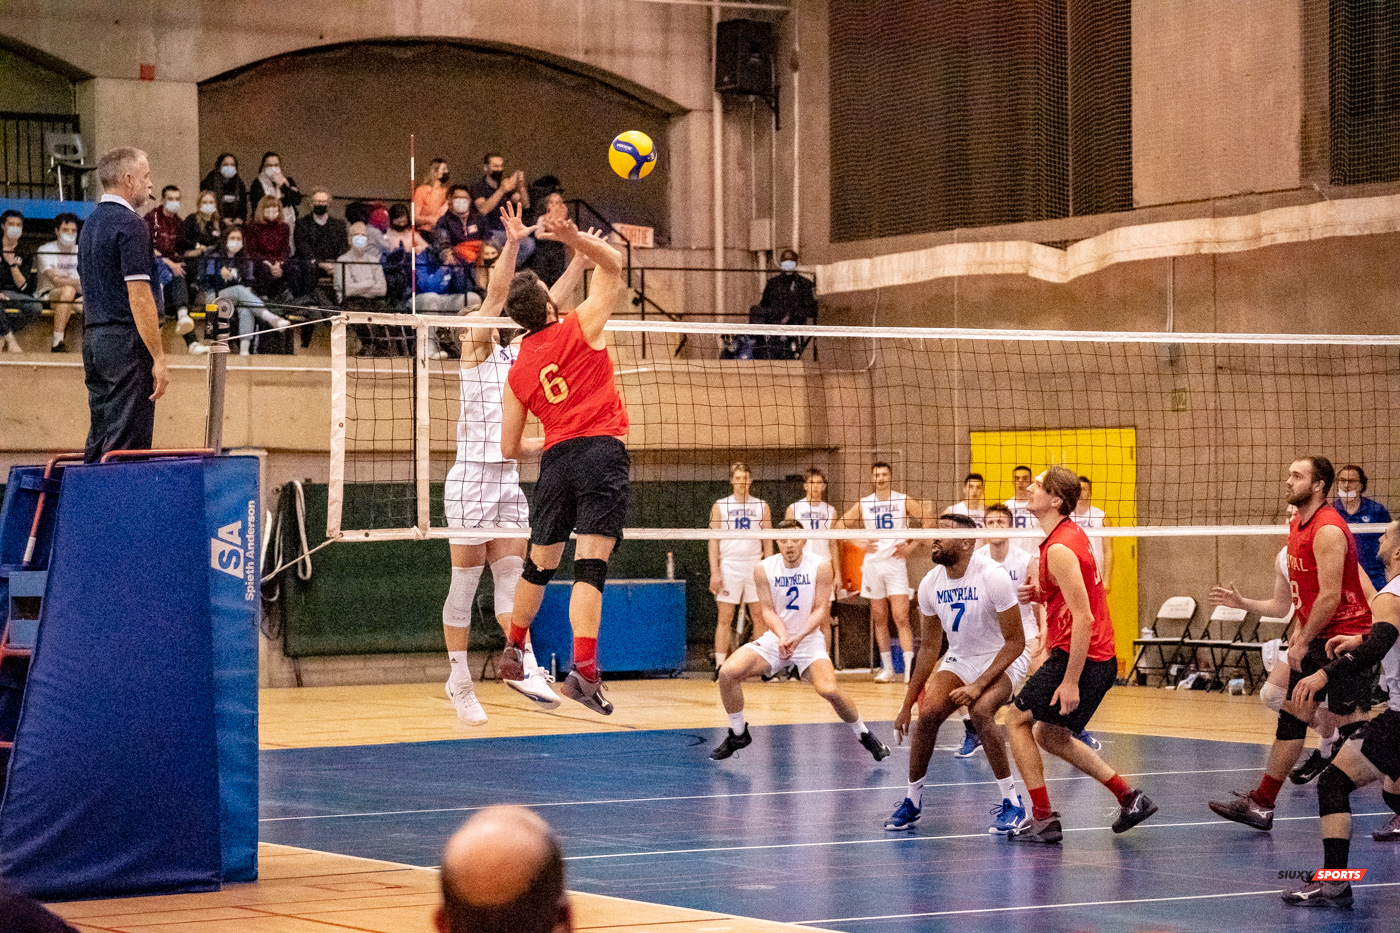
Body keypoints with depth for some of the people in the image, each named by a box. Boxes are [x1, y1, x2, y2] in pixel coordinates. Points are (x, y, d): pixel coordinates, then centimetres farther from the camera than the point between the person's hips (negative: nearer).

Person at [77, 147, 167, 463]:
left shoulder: (91, 223, 16)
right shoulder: (130, 225, -13)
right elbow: (139, 297, -18)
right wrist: (158, 358, -18)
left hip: (94, 339, 9)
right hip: (127, 342, -9)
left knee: (99, 442, 10)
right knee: (126, 445, -9)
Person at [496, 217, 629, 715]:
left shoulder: (517, 373, 15)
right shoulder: (579, 327, 4)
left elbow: (509, 448, 18)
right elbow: (612, 265, 11)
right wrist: (574, 237, -5)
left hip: (556, 459, 4)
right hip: (602, 450, -4)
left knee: (539, 564, 21)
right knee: (591, 565, -14)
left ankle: (513, 651, 38)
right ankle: (583, 670, -26)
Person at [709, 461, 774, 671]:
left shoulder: (761, 507, 9)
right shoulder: (720, 506, 6)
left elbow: (768, 542, 10)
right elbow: (713, 541, 3)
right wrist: (714, 573, -5)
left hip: (755, 567, 1)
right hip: (729, 566, -1)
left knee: (760, 617, 0)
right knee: (724, 618, -3)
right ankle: (720, 666, -2)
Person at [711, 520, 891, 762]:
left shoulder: (820, 566, -11)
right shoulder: (764, 569, -6)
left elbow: (820, 609, -12)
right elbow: (768, 610, -6)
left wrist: (798, 637, -28)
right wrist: (782, 637, -26)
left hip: (809, 640, -2)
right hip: (774, 639, 2)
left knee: (829, 690, -26)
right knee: (727, 673, -18)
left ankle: (865, 735, 0)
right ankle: (738, 735, 4)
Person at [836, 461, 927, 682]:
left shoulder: (904, 501, 1)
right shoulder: (864, 505, 8)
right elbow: (840, 526, 15)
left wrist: (911, 546, -6)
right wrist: (859, 544, 3)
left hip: (896, 563, -3)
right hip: (872, 564, 3)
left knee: (901, 617, -12)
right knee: (880, 619, 7)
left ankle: (909, 668, -17)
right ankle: (887, 668, 15)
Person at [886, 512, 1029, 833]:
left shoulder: (992, 577, -24)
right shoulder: (930, 584, -6)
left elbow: (1015, 642, -19)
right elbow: (929, 646, 5)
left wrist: (979, 685, -27)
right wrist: (907, 704, 5)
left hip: (1004, 659, -5)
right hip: (959, 659, 5)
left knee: (980, 711, -31)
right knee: (928, 714, -16)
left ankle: (1011, 803, -17)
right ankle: (911, 802, 3)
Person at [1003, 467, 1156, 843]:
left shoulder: (1059, 549, -20)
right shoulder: (1072, 534, 12)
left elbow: (1083, 619, -24)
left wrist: (1070, 681, -24)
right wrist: (1042, 595, 7)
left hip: (1078, 657, -10)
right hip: (1102, 659, 10)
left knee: (1018, 720, 2)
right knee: (1049, 734, 20)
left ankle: (1043, 819, 1)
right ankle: (1129, 798, 19)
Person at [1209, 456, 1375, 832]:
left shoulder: (1328, 530, -18)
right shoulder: (1298, 525, 12)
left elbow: (1330, 596, -22)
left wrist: (1303, 642, -16)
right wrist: (1298, 631, 14)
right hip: (1314, 640, 9)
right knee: (1291, 717, 8)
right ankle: (1261, 804, 10)